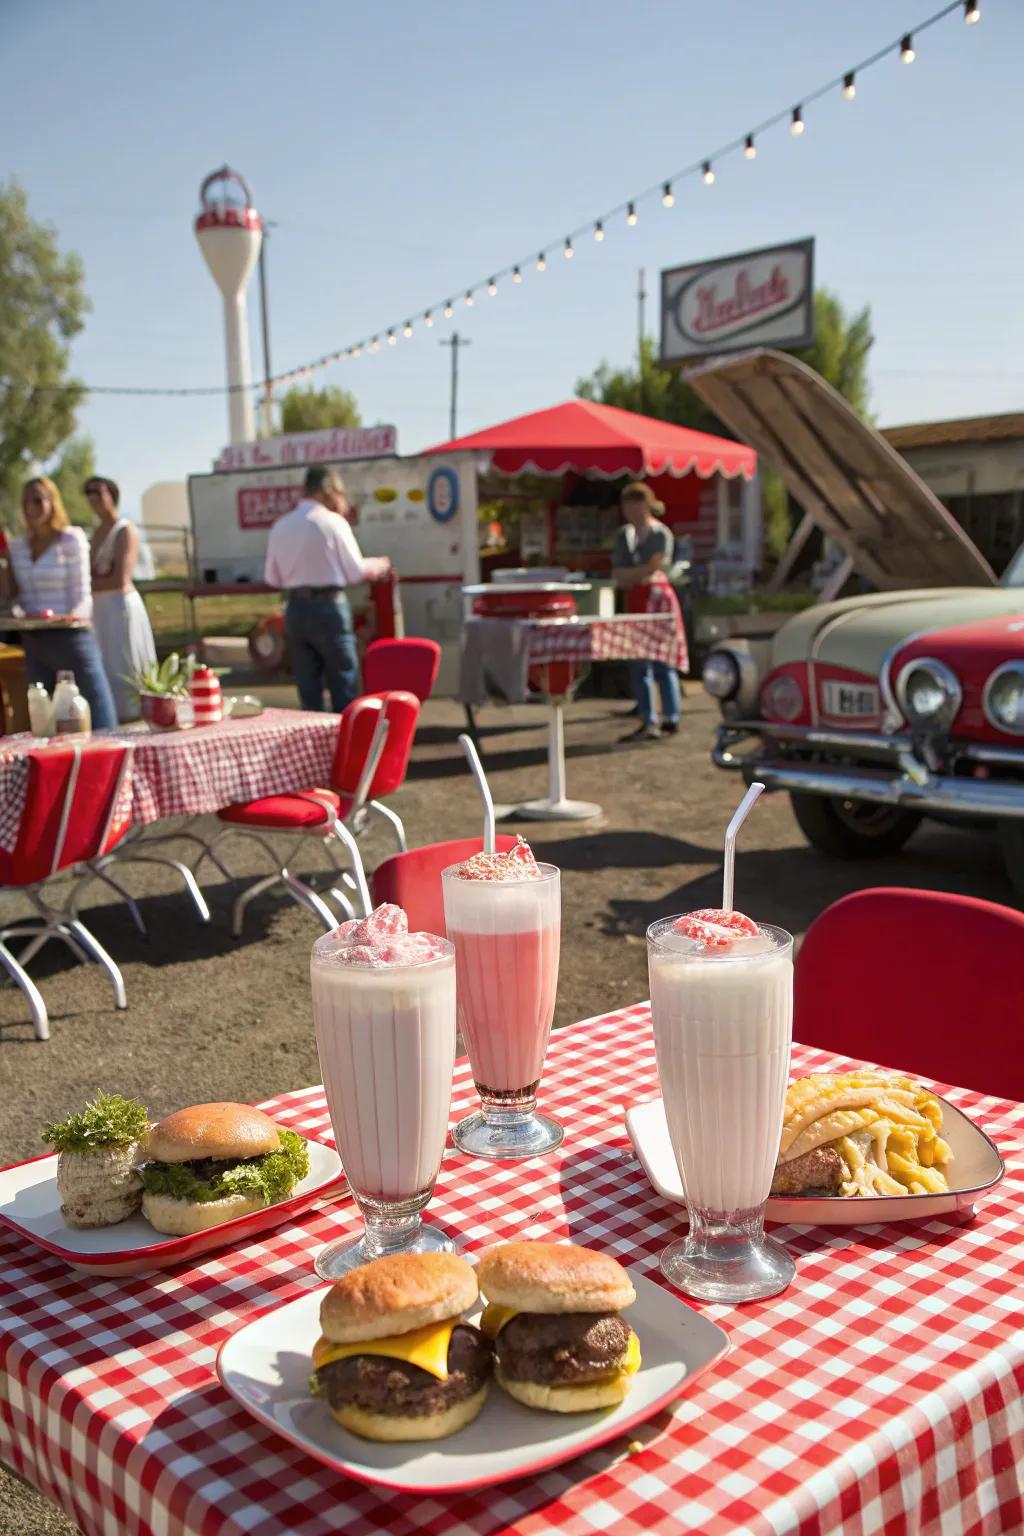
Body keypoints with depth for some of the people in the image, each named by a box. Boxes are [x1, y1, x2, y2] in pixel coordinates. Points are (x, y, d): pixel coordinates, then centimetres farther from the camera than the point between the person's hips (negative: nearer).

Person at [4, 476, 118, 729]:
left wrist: (73, 616, -24)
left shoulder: (71, 539, -3)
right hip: (34, 643, 6)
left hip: (71, 638, -6)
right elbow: (19, 596, 15)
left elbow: (82, 595, -7)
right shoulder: (18, 547, 12)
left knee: (98, 720, -7)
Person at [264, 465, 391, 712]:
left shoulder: (281, 526, 5)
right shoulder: (333, 521, -8)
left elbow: (272, 578, 9)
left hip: (296, 610, 5)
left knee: (308, 694, 9)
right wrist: (376, 566, 12)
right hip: (328, 608, -5)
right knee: (344, 691, 3)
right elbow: (355, 572, -7)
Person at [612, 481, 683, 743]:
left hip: (656, 598, -7)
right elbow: (618, 574, 5)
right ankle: (648, 720, 13)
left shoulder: (660, 533, -7)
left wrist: (627, 575, -9)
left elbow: (653, 569, -14)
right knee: (638, 664, 7)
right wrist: (639, 573, -11)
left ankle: (670, 719, 0)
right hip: (635, 601, 7)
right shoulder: (624, 534, 13)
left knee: (662, 663, -6)